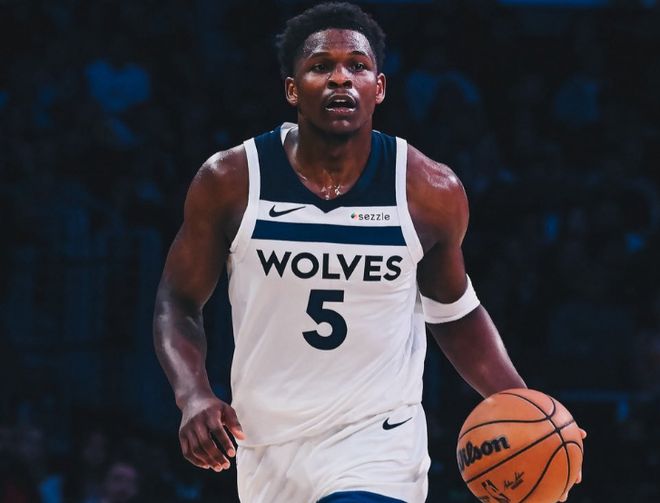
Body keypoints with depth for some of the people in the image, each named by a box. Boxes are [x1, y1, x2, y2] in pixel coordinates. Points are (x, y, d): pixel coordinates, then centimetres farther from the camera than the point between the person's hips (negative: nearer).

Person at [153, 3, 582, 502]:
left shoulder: (431, 192, -5)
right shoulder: (230, 183, -6)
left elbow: (455, 315, 10)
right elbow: (178, 302, 4)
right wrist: (194, 397, -14)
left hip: (379, 443, -2)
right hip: (267, 441, 2)